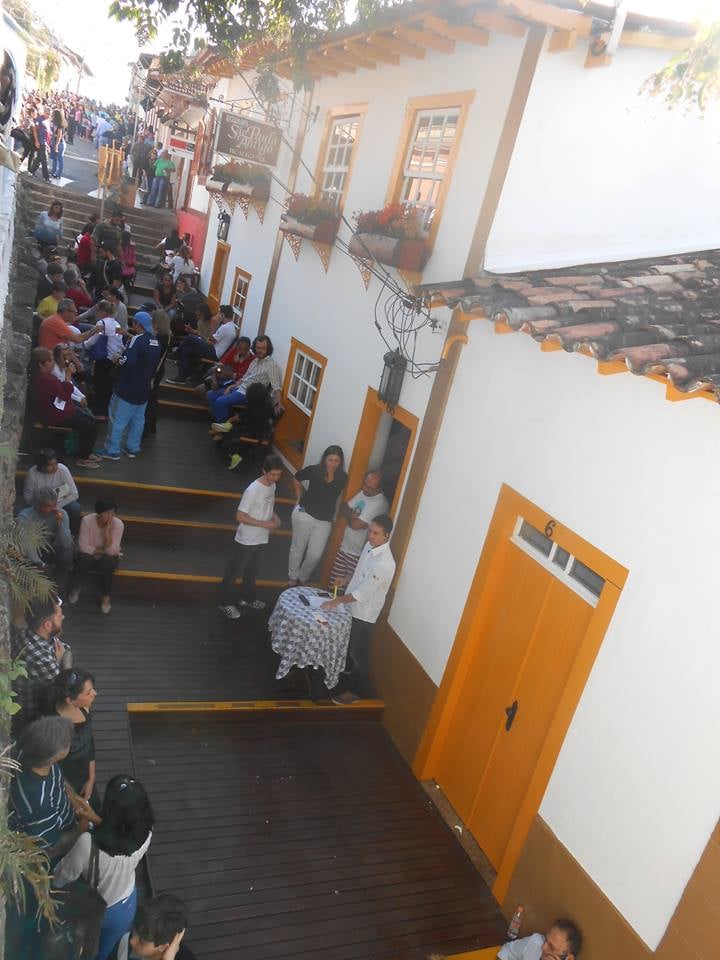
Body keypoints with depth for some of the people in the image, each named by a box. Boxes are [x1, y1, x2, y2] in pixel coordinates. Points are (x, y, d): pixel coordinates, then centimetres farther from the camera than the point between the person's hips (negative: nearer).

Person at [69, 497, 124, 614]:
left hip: (108, 556, 0)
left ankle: (106, 596, -9)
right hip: (89, 555, 0)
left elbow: (111, 551, -23)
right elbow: (83, 546, -19)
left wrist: (107, 531, -32)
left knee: (107, 564, -33)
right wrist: (102, 550, -19)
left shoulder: (118, 524, -19)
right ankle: (75, 589, -2)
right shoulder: (87, 520, -19)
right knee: (83, 560, -32)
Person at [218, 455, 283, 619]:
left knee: (253, 570, 24)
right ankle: (226, 603, 25)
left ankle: (247, 597, 43)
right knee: (235, 571, 10)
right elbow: (240, 516, -23)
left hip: (262, 539, 8)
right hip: (246, 541, -8)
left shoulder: (272, 486, -1)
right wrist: (264, 524, -25)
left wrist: (274, 516, -5)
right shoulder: (253, 490, -27)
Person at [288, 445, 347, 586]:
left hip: (324, 521, 1)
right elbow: (296, 478, 9)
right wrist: (300, 497, 7)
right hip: (304, 514, -1)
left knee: (315, 554, 3)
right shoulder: (313, 471, -12)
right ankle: (293, 576, 34)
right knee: (298, 548, 13)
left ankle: (303, 578, 29)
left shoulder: (343, 478, -9)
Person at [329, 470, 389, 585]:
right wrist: (351, 514, -13)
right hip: (344, 547, 8)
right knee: (333, 583, 15)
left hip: (358, 554, -8)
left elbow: (356, 525, -25)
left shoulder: (379, 503, -23)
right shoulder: (363, 493, 5)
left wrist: (348, 515, -4)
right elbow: (343, 508, 9)